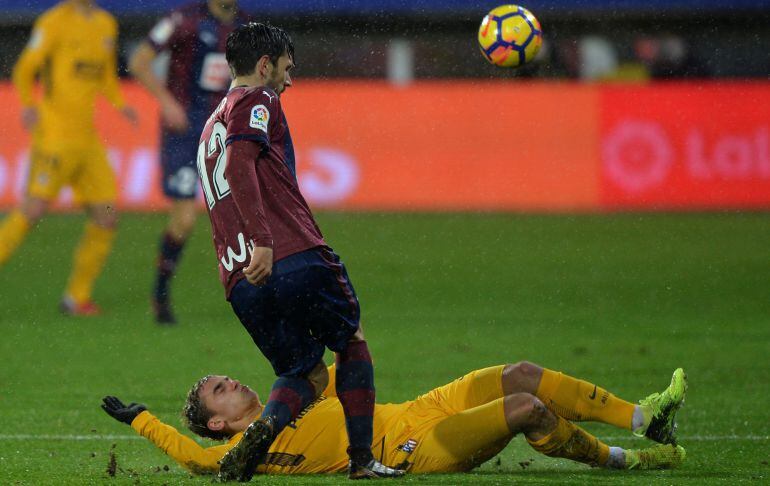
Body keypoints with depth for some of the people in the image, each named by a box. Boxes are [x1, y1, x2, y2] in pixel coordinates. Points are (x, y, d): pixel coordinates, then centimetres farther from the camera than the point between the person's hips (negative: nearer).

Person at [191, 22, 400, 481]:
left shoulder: (210, 129, 29)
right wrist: (262, 239, -25)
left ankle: (264, 430, -18)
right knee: (352, 341, 15)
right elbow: (239, 163, -17)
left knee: (309, 374, 13)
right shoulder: (257, 101, 2)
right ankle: (362, 458, 10)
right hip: (295, 254, -7)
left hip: (240, 280, 7)